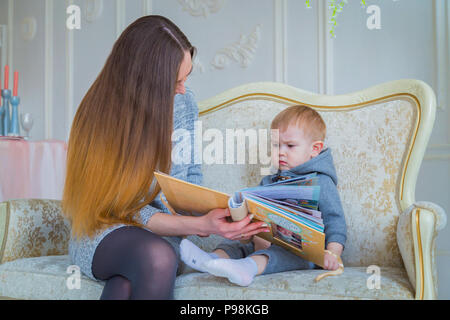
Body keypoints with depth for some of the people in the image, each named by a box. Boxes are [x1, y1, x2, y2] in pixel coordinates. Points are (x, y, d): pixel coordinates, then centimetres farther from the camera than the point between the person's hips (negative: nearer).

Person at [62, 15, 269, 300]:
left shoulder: (184, 102, -1)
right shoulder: (102, 117, -16)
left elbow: (192, 174, 9)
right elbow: (125, 209, -19)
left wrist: (206, 215, -13)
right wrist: (200, 226, -32)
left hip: (163, 232, 3)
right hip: (104, 233, -2)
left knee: (126, 284, -33)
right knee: (157, 256, -36)